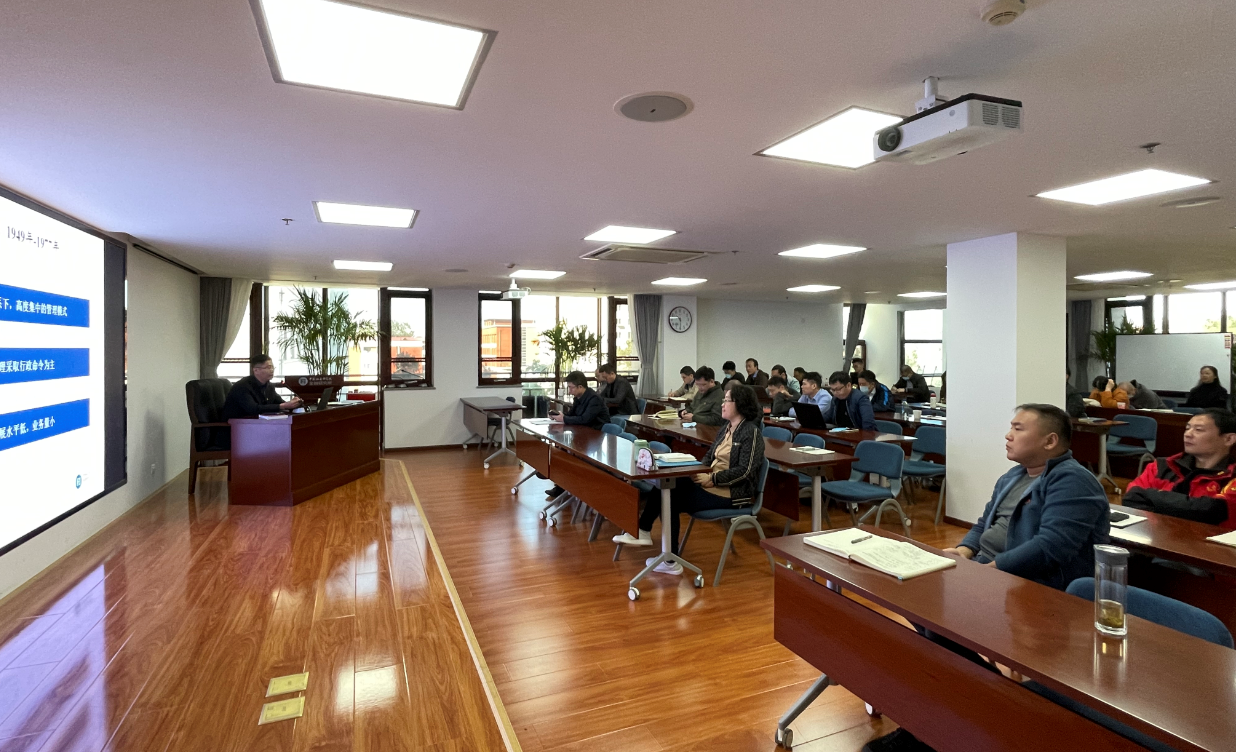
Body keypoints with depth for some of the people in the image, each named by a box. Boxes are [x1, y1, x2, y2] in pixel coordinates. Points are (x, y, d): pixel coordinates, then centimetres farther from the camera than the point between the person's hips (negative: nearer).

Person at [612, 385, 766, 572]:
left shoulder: (751, 432, -12)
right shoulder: (726, 428, 13)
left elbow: (745, 471, -19)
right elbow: (709, 456, 16)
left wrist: (712, 479, -21)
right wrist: (698, 471, -5)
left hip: (733, 493, -8)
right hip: (710, 483, 8)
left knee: (672, 499, -16)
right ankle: (642, 532, -8)